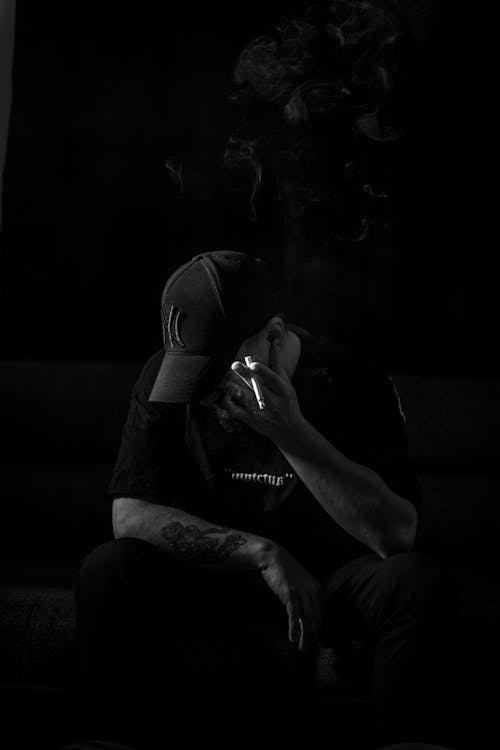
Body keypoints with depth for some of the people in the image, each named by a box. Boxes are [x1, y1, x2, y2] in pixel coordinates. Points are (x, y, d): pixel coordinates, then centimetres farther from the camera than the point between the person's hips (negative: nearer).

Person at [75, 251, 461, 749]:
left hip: (332, 577, -1)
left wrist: (293, 434, -34)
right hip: (214, 574, 2)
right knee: (106, 572, -27)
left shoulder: (351, 382, -17)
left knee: (422, 585, -32)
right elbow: (129, 514, -16)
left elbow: (396, 536, -24)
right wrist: (264, 553, -24)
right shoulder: (168, 376, -10)